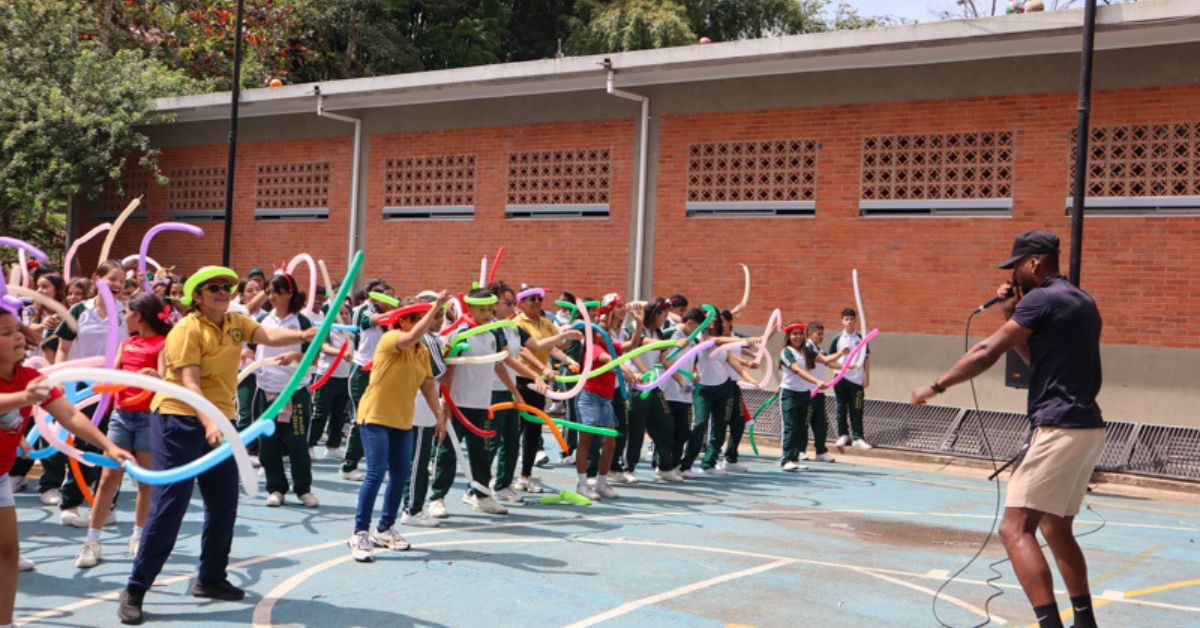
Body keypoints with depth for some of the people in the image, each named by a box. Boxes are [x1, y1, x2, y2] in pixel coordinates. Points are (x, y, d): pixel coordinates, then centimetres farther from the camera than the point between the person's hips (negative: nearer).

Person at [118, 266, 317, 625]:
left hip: (218, 421, 7)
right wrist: (208, 422, -38)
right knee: (169, 507, -8)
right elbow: (189, 383, -24)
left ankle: (211, 579, 29)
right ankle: (135, 589, 1)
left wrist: (303, 335, -32)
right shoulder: (187, 329, -14)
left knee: (224, 504, 13)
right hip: (180, 422, -7)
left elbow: (269, 336, -12)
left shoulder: (236, 322, 6)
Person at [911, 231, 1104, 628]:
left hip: (1059, 430, -10)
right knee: (1056, 530, 22)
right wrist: (1012, 315, 16)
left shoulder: (1042, 298, -10)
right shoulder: (1082, 302, 18)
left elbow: (986, 353, -12)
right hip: (1087, 430, 10)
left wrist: (936, 387, -4)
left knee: (1015, 529, -14)